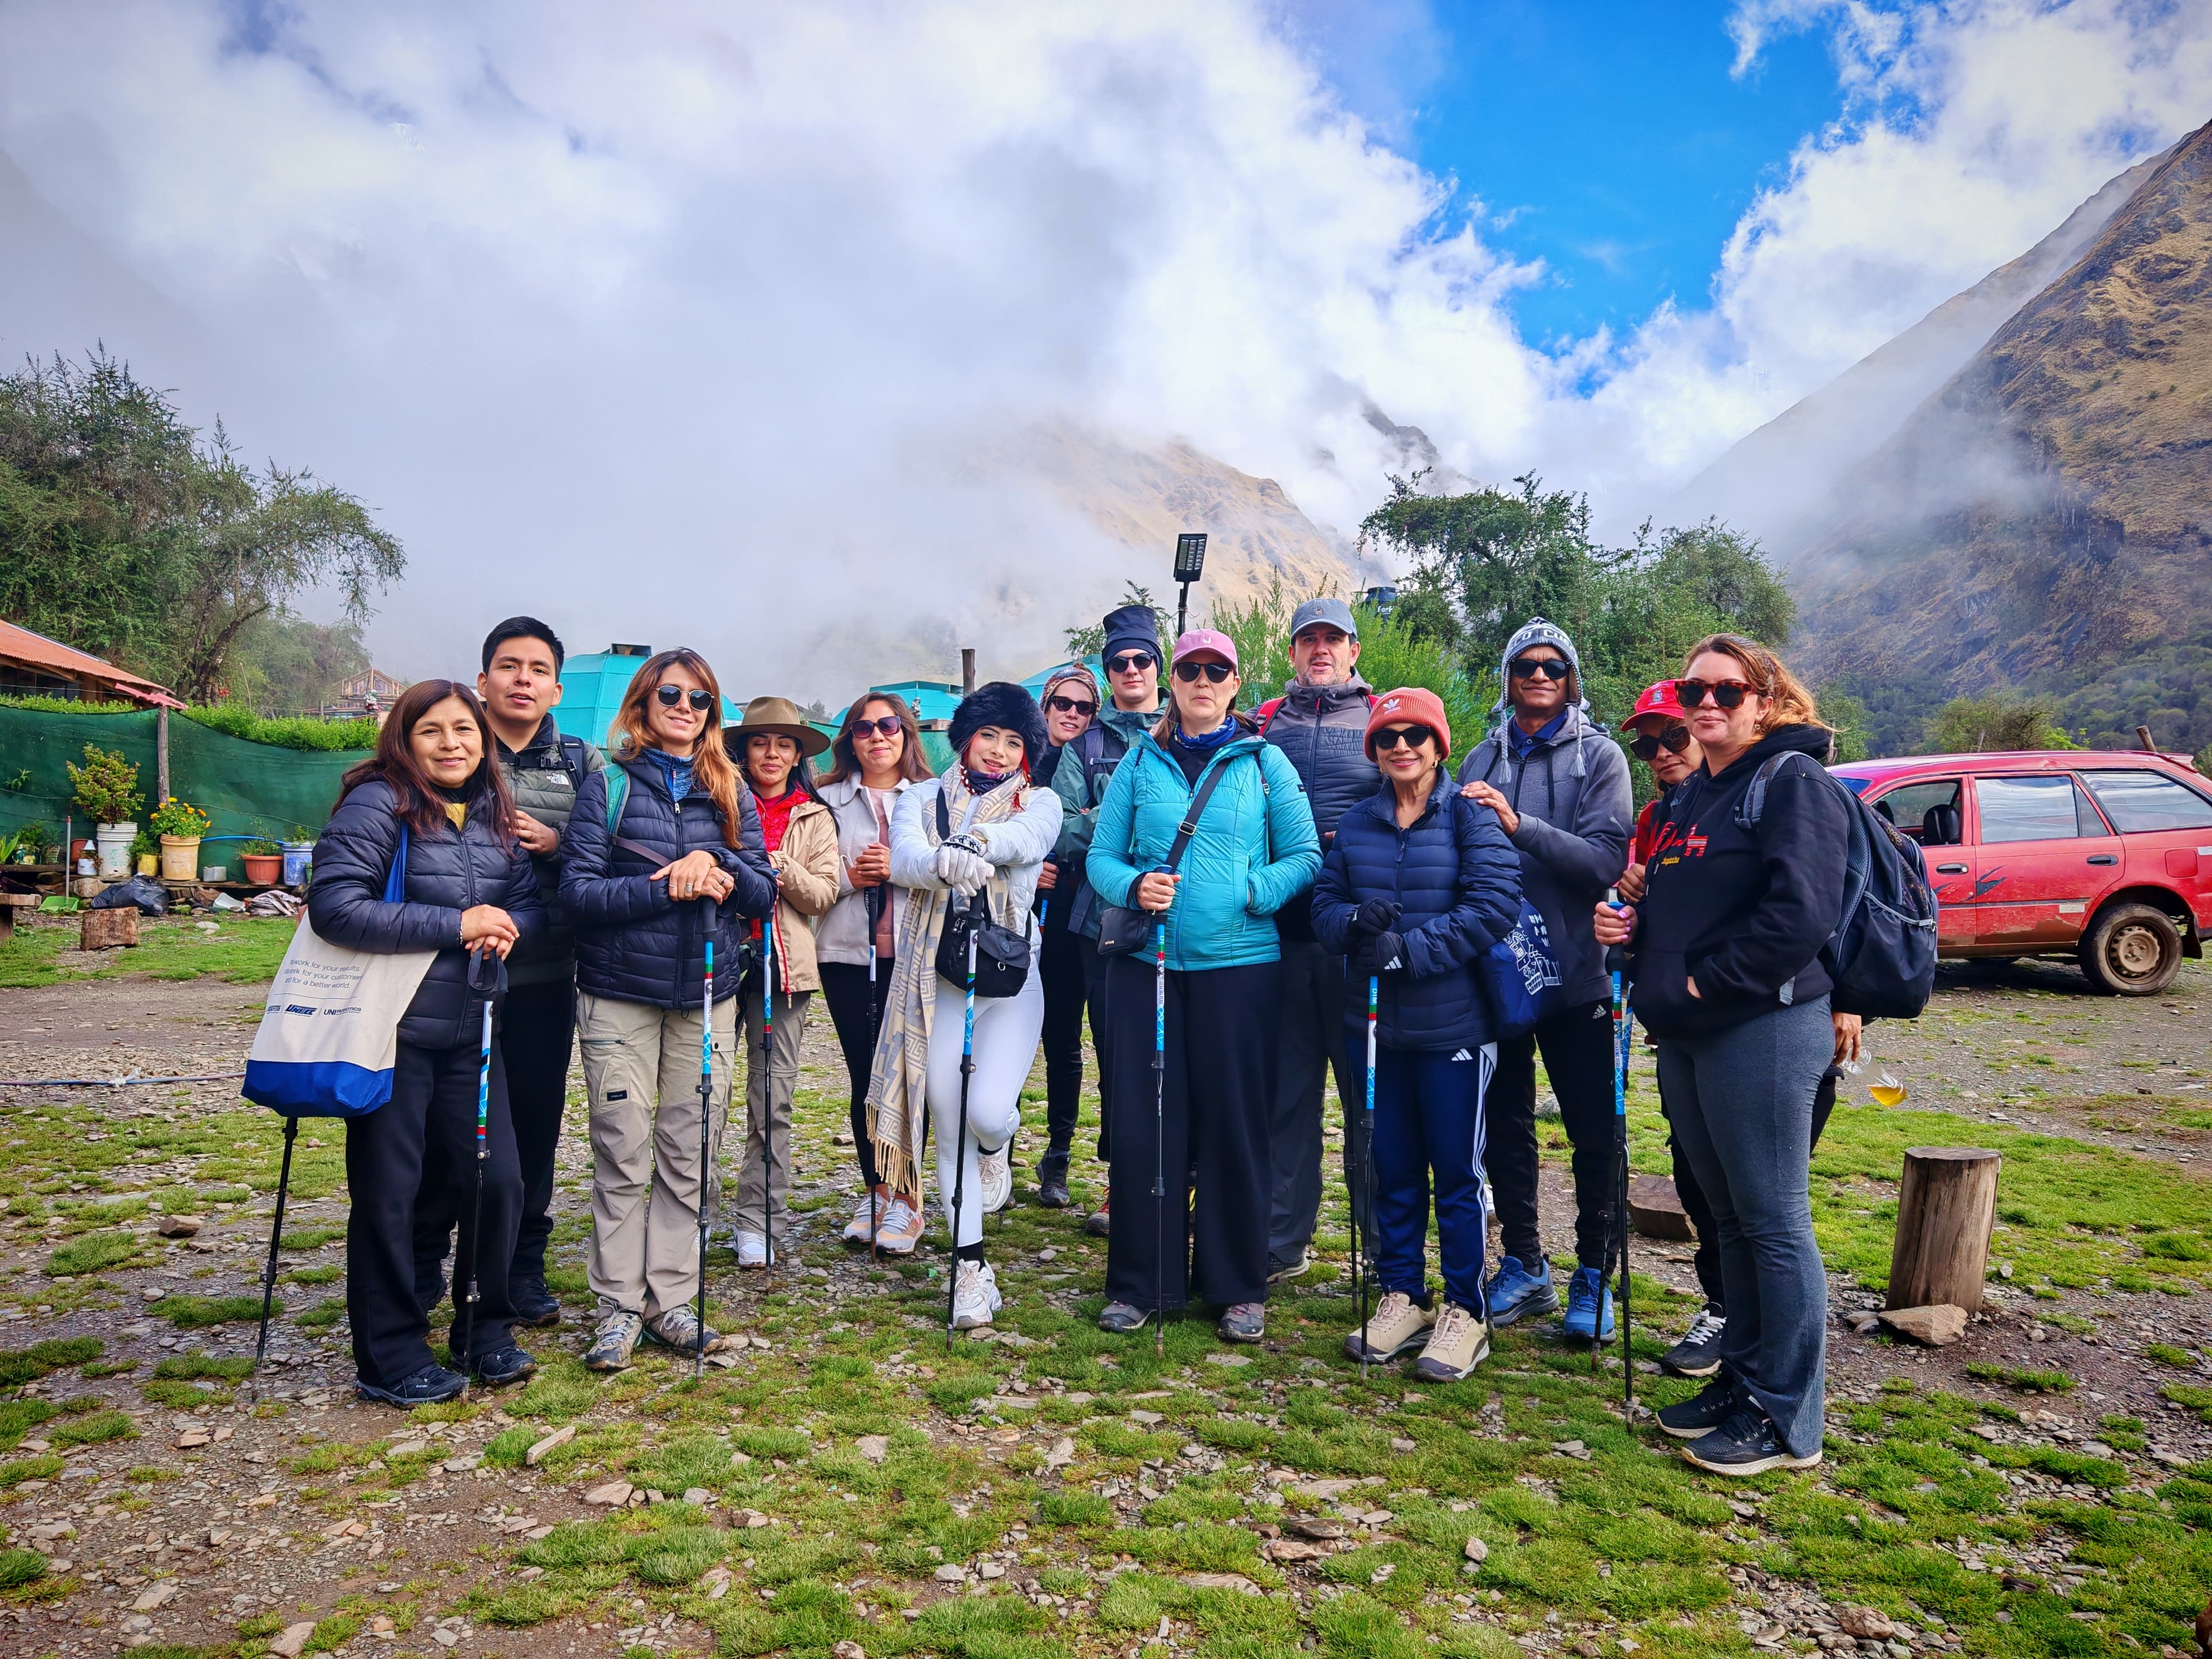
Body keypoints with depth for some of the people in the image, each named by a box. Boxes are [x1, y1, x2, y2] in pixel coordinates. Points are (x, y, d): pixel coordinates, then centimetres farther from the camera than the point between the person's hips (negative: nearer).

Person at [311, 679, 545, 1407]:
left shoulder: (494, 812, 8)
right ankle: (390, 1358, 20)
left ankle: (485, 1332, 25)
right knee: (389, 1194, 5)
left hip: (470, 1032, 6)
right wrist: (456, 924, -20)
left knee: (496, 1180, 7)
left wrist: (509, 927, -12)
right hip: (394, 1030, -5)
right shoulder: (378, 803, -11)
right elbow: (333, 904, -21)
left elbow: (534, 902, 12)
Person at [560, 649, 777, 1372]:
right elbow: (578, 889, -8)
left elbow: (764, 890, 4)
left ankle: (670, 1299, 16)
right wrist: (669, 888, -17)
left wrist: (716, 866, -14)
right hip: (620, 993, -3)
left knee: (691, 1154, 5)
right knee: (622, 1155, 0)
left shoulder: (731, 792, 9)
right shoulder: (609, 784, 0)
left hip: (707, 994, 3)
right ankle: (619, 1307, 12)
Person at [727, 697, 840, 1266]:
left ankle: (761, 1221, 11)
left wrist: (781, 869, -11)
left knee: (772, 1099, 2)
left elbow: (823, 894, 5)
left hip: (782, 963, 1)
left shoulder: (815, 819, 12)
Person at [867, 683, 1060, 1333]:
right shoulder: (923, 799, 11)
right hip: (936, 979, 1)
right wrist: (945, 862, -35)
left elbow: (1024, 840, -16)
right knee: (948, 1127, 3)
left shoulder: (1040, 803, 9)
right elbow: (903, 857, -11)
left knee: (989, 1113, -15)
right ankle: (971, 1266, 17)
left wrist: (971, 842, -38)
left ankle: (994, 1149, 24)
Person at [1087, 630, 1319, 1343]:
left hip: (1239, 963, -1)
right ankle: (1141, 1282, 19)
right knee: (1143, 1122, 4)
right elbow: (1101, 857, 6)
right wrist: (1135, 886, -14)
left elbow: (1306, 857, 2)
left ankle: (1239, 1288, 19)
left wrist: (1253, 893, -15)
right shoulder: (1140, 762, 9)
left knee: (1233, 1124, 4)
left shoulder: (1265, 762, 6)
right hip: (1146, 963, 2)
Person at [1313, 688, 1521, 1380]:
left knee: (1457, 1170, 5)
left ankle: (1464, 1311, 19)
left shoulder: (1470, 816, -6)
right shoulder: (1355, 825, 9)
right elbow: (1324, 902, 9)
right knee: (1391, 1168, 13)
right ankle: (1401, 1297, 28)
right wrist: (1354, 923, -14)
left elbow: (1496, 905, -15)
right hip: (1374, 1024, 5)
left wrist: (1410, 948, -20)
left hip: (1453, 1024, -4)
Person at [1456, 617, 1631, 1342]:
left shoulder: (1600, 756, -2)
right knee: (1504, 1125, 12)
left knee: (1594, 1131, 4)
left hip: (1575, 974, -3)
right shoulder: (1483, 759, 8)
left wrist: (1518, 825, -24)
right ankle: (1524, 1267, 27)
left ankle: (1594, 1277, 19)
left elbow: (1607, 858, -15)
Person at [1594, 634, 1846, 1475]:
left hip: (1762, 1027, -8)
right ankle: (1743, 1375, 30)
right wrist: (1632, 927, 6)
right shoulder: (1692, 793, 17)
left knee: (1773, 1222, 0)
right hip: (1684, 1034, 9)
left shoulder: (1793, 781, -9)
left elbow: (1801, 912, -22)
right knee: (1728, 1215, 17)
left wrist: (1709, 981, -16)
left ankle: (1787, 1420, 11)